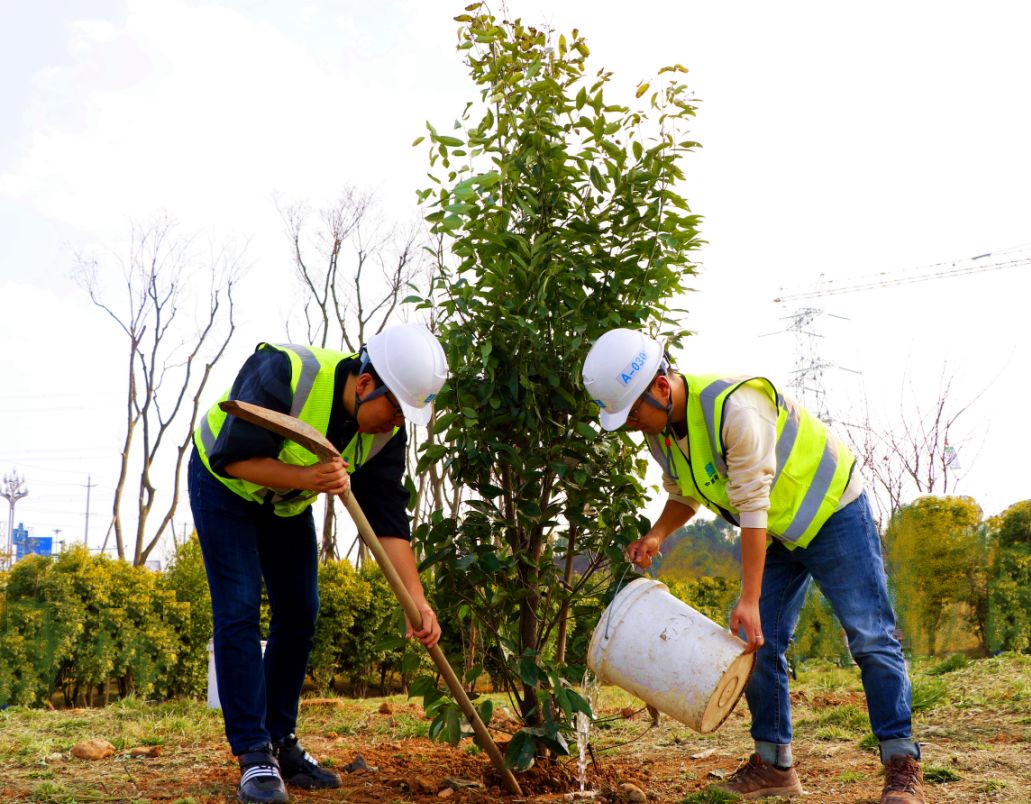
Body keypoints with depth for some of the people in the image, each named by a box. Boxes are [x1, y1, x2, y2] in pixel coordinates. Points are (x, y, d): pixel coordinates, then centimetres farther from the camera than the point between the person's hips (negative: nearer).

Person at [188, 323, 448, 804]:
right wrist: (306, 478, -48)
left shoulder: (386, 430, -19)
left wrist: (416, 600, -26)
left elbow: (388, 517, -19)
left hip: (287, 501, 6)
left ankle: (280, 743, 15)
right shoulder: (281, 374, -36)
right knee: (238, 610, -13)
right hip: (223, 484, -6)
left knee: (299, 612, 3)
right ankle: (254, 755, -9)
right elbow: (234, 458, -33)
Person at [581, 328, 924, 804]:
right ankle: (773, 764, 12)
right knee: (757, 645, 3)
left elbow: (754, 507, -33)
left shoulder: (735, 409, -34)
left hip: (830, 511, -8)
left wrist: (750, 598, -31)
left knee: (870, 637, -7)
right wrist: (656, 535, -11)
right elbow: (684, 495, 10)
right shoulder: (658, 430, -8)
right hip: (775, 535, 8)